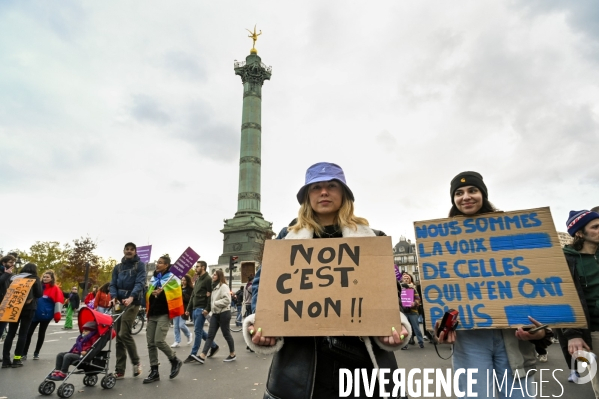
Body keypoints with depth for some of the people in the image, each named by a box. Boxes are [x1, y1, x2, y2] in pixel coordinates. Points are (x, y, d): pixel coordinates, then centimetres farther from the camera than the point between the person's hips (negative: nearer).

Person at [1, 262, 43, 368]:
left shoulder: (13, 277, 11)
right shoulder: (35, 278, -1)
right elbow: (39, 294, -3)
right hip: (28, 308, -4)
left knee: (10, 333, 9)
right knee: (23, 333, 2)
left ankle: (6, 360, 5)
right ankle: (17, 359, 1)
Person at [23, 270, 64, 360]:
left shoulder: (55, 289, -5)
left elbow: (58, 302, -7)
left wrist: (57, 315, -10)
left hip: (46, 315, -3)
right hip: (34, 313, 3)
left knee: (41, 333, 8)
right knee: (28, 333, 1)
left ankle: (36, 353, 19)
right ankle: (24, 353, 12)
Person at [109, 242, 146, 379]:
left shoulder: (140, 265, 1)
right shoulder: (118, 267, 16)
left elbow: (140, 282, -12)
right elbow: (113, 284, 9)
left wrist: (131, 297, -28)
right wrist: (114, 297, -12)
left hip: (132, 303, -5)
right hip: (119, 303, 5)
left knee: (124, 333, -13)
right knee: (118, 337, 6)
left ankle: (136, 362, 9)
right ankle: (120, 370, 14)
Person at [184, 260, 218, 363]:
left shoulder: (208, 279, -9)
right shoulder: (197, 280, 18)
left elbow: (210, 296, -16)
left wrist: (207, 309, -21)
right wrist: (188, 308, 17)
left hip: (201, 309, -9)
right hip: (195, 309, 9)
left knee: (197, 331, -5)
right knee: (199, 331, 13)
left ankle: (193, 354, 3)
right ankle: (214, 346, 25)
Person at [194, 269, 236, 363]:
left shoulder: (224, 286, -14)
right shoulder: (214, 287, 13)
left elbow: (227, 300, -23)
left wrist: (215, 303, -19)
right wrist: (208, 309, 4)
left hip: (224, 313, -8)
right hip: (215, 314, 8)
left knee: (226, 334, 4)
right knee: (210, 335, 4)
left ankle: (232, 355, 19)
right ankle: (202, 356, 2)